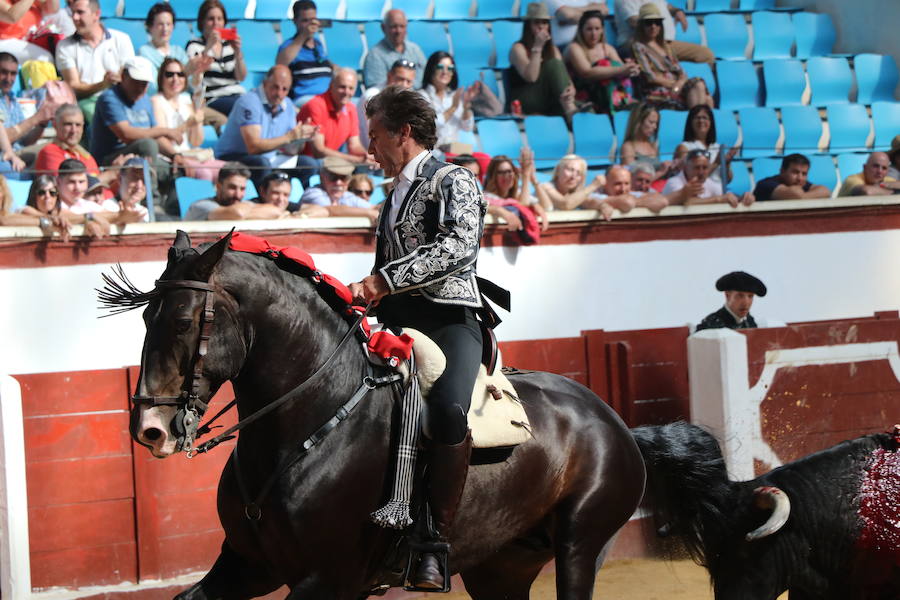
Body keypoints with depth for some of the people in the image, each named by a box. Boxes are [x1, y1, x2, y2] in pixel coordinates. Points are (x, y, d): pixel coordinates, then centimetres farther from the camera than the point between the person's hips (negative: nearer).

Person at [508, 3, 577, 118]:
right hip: (525, 103, -5)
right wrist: (537, 47, -18)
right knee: (553, 64, -22)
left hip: (549, 101, 5)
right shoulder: (519, 48, -3)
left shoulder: (553, 49, 14)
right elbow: (531, 77, -20)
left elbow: (565, 76, 0)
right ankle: (569, 108, -36)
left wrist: (571, 91, -23)